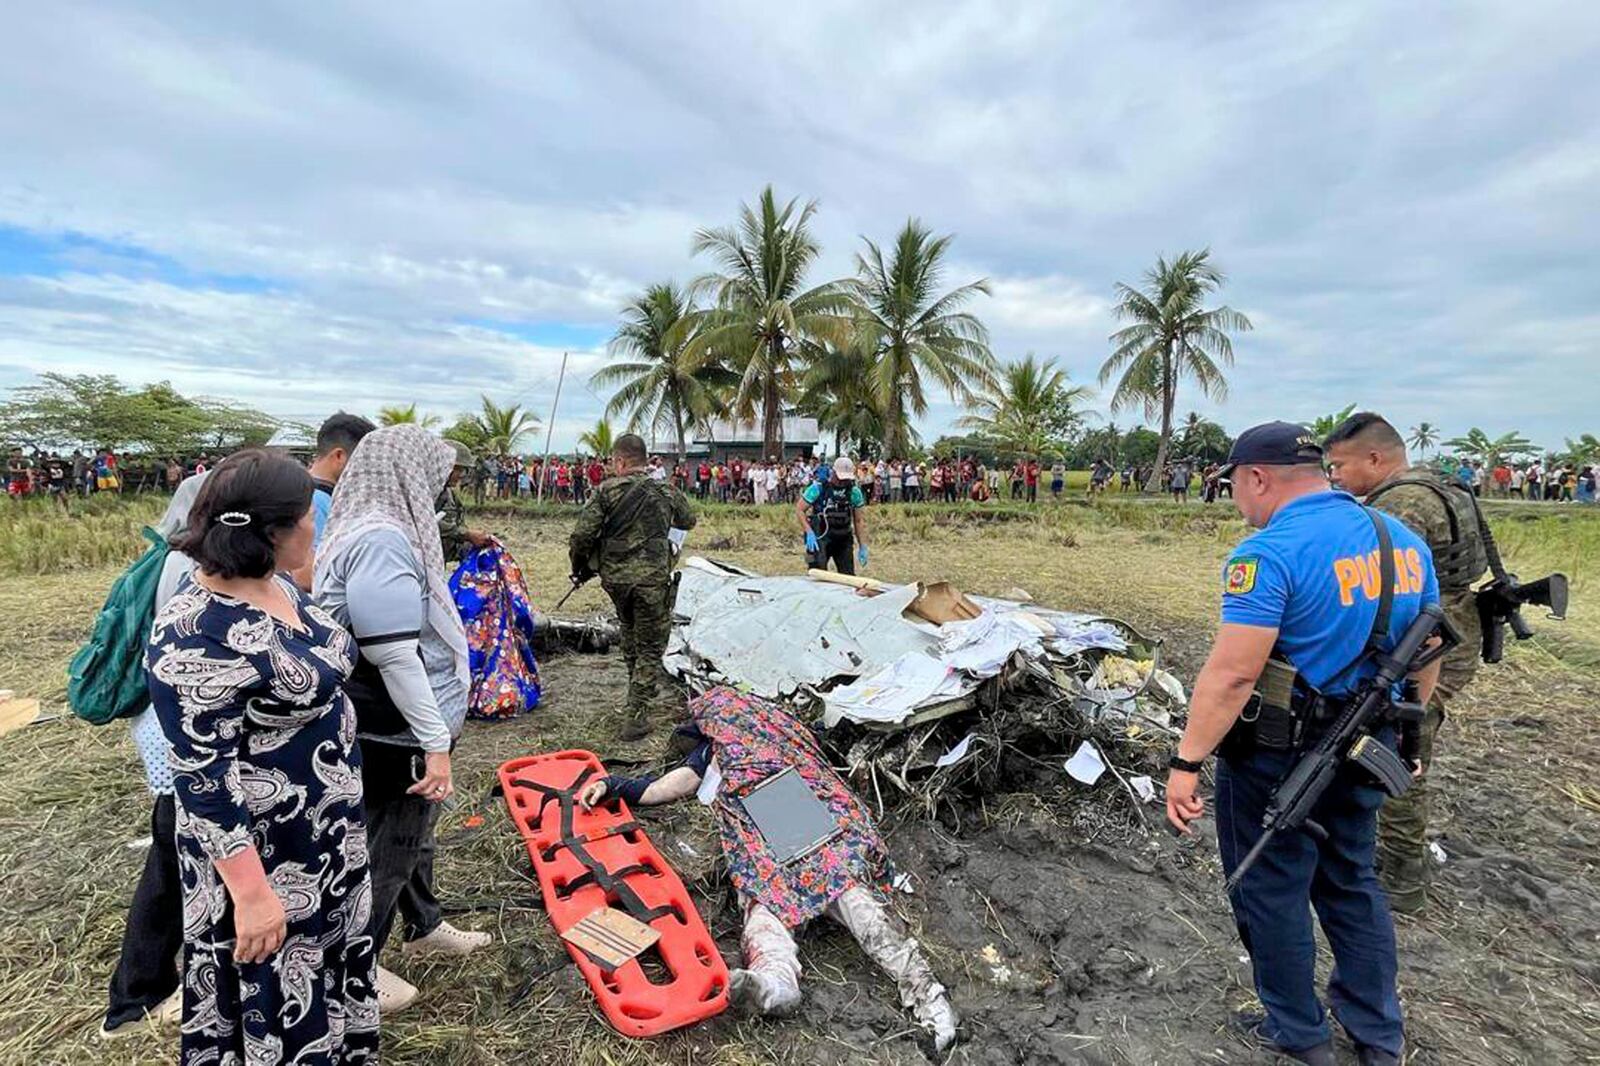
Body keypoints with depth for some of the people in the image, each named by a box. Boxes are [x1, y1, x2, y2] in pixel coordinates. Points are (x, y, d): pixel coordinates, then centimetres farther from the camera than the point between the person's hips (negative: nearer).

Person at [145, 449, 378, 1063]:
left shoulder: (275, 585, -1)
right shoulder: (197, 637, -28)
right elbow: (202, 777, -25)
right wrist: (252, 892, -21)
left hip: (327, 830, 9)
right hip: (262, 850, -8)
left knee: (327, 967, 26)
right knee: (277, 993, 14)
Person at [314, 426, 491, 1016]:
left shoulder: (372, 532, 8)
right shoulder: (382, 540, -24)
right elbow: (395, 655, -27)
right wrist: (435, 742, -22)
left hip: (395, 727, 10)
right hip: (398, 733, -10)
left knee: (411, 830, 25)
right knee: (389, 845, 10)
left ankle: (424, 926, 45)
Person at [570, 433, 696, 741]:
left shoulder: (606, 491, -3)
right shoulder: (665, 491, 2)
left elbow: (581, 535, -8)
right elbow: (688, 521, 20)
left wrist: (580, 568, 9)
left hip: (614, 578, 2)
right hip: (652, 580, -2)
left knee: (629, 632, 26)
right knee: (650, 649, 7)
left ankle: (639, 691, 41)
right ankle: (635, 718, 4)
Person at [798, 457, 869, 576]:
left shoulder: (854, 492, 2)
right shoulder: (818, 487, -9)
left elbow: (859, 521, 7)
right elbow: (799, 509, -6)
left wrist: (862, 547, 3)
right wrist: (809, 532, -16)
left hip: (844, 540, 4)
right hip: (820, 539, -3)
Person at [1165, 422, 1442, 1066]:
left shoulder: (1270, 552, -23)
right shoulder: (1404, 539, 3)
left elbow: (1231, 674, -27)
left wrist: (1186, 762, -21)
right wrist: (1401, 733, 24)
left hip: (1278, 754, -8)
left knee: (1271, 889, 12)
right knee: (1351, 880, 25)